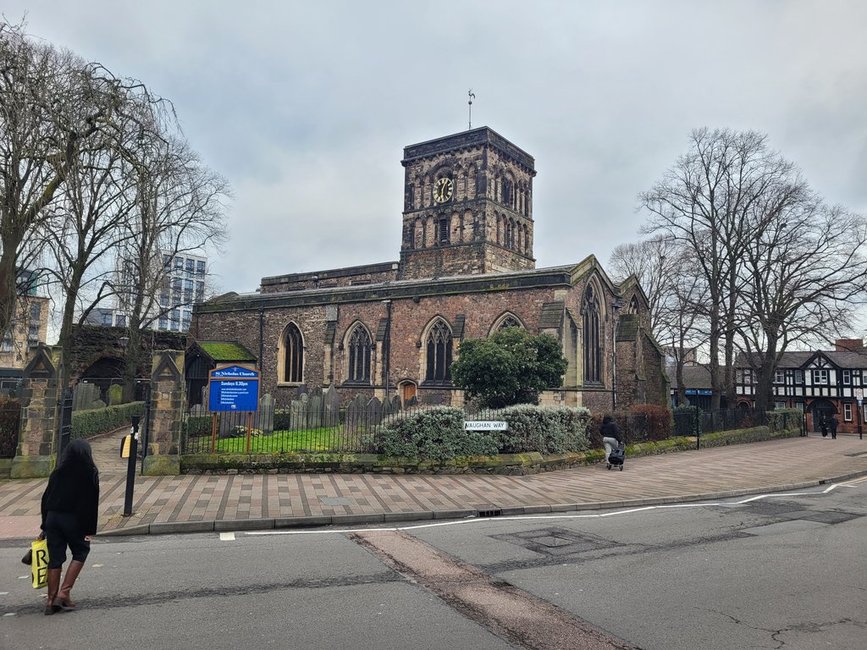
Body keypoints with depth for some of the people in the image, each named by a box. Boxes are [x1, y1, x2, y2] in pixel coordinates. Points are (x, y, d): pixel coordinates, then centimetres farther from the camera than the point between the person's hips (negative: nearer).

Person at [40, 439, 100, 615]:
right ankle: (64, 593, 3)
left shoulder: (58, 472, 7)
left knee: (54, 558, 10)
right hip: (74, 520, -4)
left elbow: (46, 498, 9)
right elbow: (92, 503, -9)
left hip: (53, 518, 4)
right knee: (80, 552, 14)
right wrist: (90, 529, -5)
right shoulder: (90, 473, -6)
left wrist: (45, 525, 14)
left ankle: (51, 601, 15)